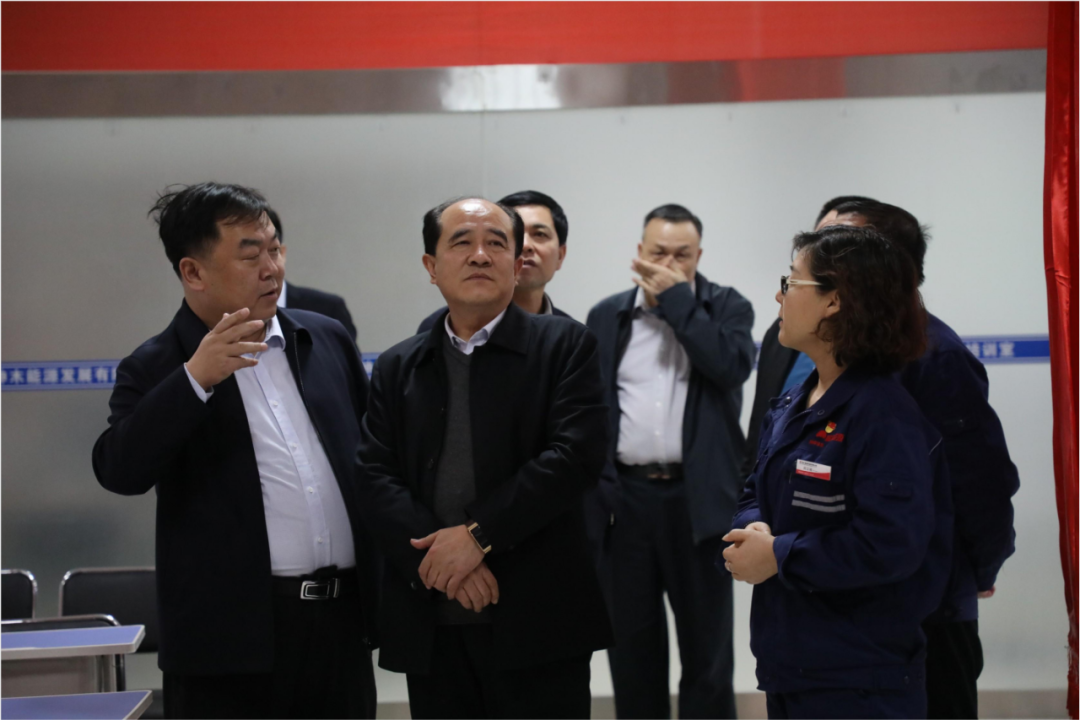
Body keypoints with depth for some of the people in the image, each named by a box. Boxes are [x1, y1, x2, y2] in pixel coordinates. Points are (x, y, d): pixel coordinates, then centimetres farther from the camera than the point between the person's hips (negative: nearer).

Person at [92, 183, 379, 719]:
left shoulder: (328, 340, 13)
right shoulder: (156, 370, -1)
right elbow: (118, 471, -17)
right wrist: (195, 379, -24)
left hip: (342, 624, 4)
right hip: (232, 637, -4)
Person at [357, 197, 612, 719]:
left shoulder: (564, 345, 4)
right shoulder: (398, 367, 13)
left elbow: (576, 454, -9)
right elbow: (375, 478, 3)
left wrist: (479, 533, -14)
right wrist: (437, 557, -13)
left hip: (537, 622, -3)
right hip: (430, 630, 3)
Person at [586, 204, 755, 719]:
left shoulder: (725, 308, 4)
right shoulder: (607, 316, 9)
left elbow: (733, 365, -16)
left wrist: (678, 299, -11)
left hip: (699, 497, -2)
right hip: (625, 497, 2)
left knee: (707, 644, 4)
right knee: (632, 641, 9)